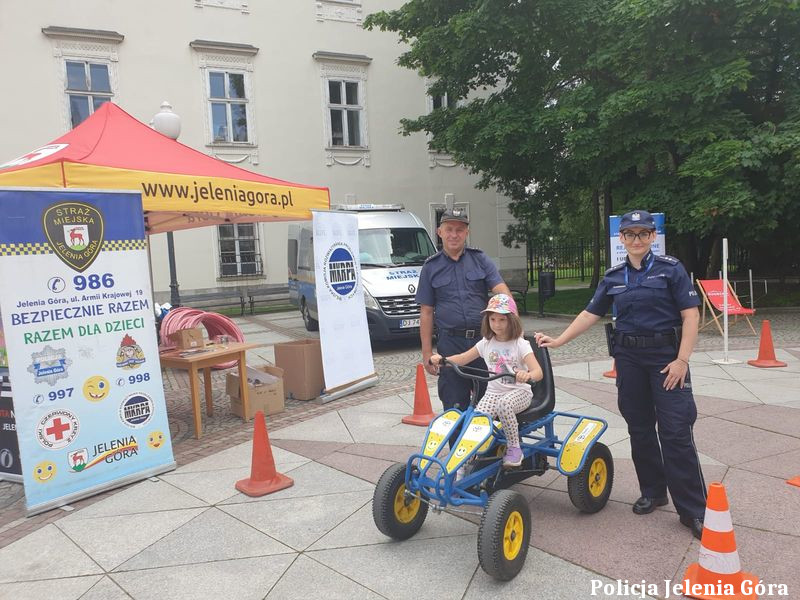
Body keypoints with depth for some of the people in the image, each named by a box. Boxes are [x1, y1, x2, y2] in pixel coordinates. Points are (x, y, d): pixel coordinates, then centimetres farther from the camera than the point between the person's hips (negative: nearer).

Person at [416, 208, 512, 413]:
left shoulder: (480, 260, 6)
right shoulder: (431, 267, 6)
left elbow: (502, 291, -5)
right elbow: (426, 312, 5)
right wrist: (427, 352, 1)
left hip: (484, 339, 1)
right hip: (450, 344, 0)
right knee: (454, 406, 6)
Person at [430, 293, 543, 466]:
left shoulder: (520, 344, -7)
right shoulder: (486, 343, 6)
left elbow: (538, 372, -18)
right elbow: (463, 358, 13)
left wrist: (528, 375, -43)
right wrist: (441, 359, -6)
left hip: (519, 392, -3)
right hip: (493, 392, 3)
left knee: (504, 404, -38)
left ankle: (514, 447, -17)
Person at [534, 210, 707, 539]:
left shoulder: (671, 268, -3)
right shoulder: (613, 277, 9)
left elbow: (690, 315, -7)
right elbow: (591, 313, 11)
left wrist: (682, 359, -14)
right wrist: (558, 341, 5)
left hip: (666, 357, -4)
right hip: (629, 358, 4)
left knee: (676, 432, -6)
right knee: (639, 429, 11)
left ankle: (693, 510, 4)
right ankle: (653, 492, 27)